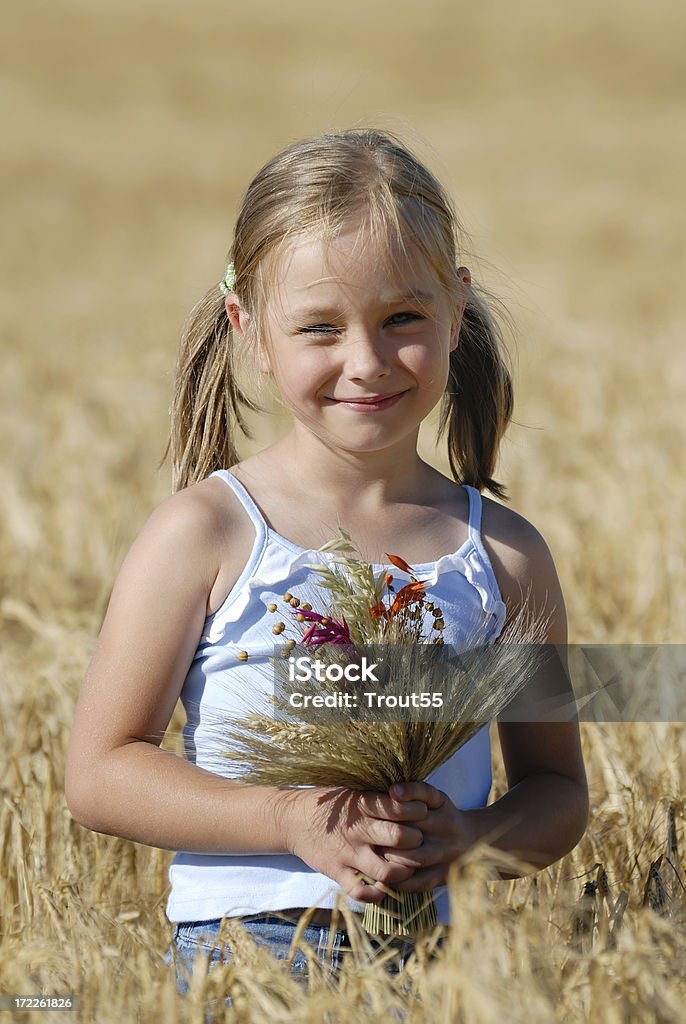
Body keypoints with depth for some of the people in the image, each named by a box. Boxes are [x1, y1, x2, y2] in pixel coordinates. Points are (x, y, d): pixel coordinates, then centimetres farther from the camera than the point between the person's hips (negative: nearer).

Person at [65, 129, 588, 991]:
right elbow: (99, 773, -1)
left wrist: (471, 838, -6)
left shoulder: (503, 556, 10)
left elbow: (558, 790, 17)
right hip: (244, 942, -3)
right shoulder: (204, 532, 1)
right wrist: (294, 820, -13)